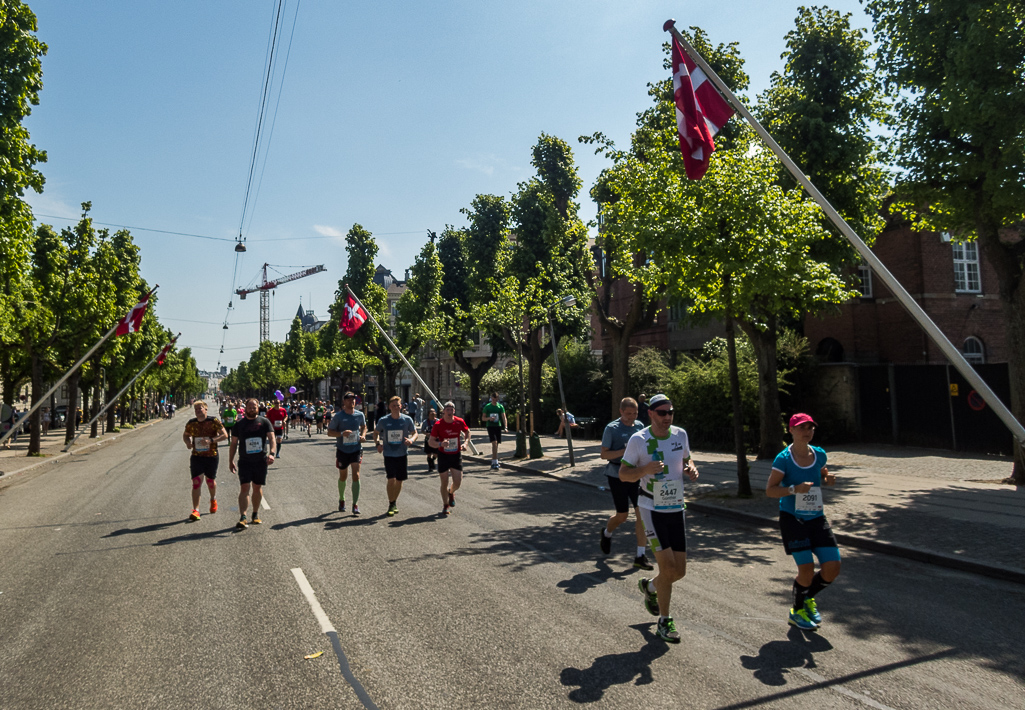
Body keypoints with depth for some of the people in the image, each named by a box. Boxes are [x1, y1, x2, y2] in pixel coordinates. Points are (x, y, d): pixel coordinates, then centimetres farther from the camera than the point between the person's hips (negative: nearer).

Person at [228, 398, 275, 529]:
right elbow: (233, 443, 11)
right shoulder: (239, 424, 6)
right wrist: (230, 461, 7)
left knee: (257, 488, 10)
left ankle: (256, 514, 25)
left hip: (261, 461, 0)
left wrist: (272, 453, -22)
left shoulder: (264, 422, 2)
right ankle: (242, 518, -13)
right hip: (244, 461, 0)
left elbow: (271, 438, -6)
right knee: (244, 488, -9)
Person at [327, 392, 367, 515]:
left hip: (356, 449, 1)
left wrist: (363, 435, 0)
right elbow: (329, 432, -6)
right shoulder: (338, 416, -8)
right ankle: (341, 499, 38)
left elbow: (364, 426, 20)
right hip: (342, 450, -1)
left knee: (356, 475, -10)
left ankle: (355, 504, -5)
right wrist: (342, 433, -22)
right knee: (343, 477, 13)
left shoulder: (360, 415, 0)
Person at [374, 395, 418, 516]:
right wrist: (378, 443, -5)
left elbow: (414, 433, 6)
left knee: (399, 480, 9)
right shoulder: (383, 420, -3)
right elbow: (376, 432, 12)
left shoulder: (407, 419, -3)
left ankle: (395, 503, 29)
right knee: (391, 479, -10)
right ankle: (391, 505, 6)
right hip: (389, 454, -1)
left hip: (402, 454, 1)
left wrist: (411, 440, -15)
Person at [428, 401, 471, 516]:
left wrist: (465, 443, -5)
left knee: (458, 483, -1)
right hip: (443, 456, -2)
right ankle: (445, 506, 23)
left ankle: (451, 492, 35)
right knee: (444, 483, 2)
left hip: (456, 455, 2)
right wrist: (440, 444, -32)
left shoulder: (459, 422, -7)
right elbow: (431, 442, -12)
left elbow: (467, 432, 12)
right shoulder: (438, 425, -13)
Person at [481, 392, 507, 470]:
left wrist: (505, 427, -18)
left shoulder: (500, 407, 5)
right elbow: (483, 418, 5)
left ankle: (493, 461, 24)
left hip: (498, 426, 3)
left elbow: (504, 417, -3)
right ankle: (495, 462, -20)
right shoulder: (487, 407, 2)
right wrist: (489, 418, -16)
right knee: (494, 443, -17)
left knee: (496, 444, 10)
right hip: (490, 426, -3)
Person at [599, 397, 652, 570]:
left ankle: (640, 556, 5)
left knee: (642, 512, -4)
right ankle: (607, 533, 39)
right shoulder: (612, 429, -8)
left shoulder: (639, 426, 7)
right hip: (617, 476, -4)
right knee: (622, 515, 4)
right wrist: (624, 451, -23)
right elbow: (604, 454, -10)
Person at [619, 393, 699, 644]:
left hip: (676, 509, 5)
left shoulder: (680, 434, 2)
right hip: (651, 509, -5)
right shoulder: (638, 440, -11)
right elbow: (623, 474, -7)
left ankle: (649, 587, 39)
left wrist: (691, 469, -5)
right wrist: (645, 469, -27)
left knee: (679, 571, 7)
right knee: (668, 567, -9)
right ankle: (664, 623, 11)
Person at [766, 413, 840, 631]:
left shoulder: (819, 455, 3)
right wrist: (794, 489, -26)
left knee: (832, 567, -2)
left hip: (817, 518, 5)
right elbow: (769, 490, -11)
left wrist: (827, 480, -1)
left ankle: (808, 598, 29)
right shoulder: (783, 459, -12)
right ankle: (797, 611, 19)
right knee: (807, 568, -10)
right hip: (792, 519, -5)